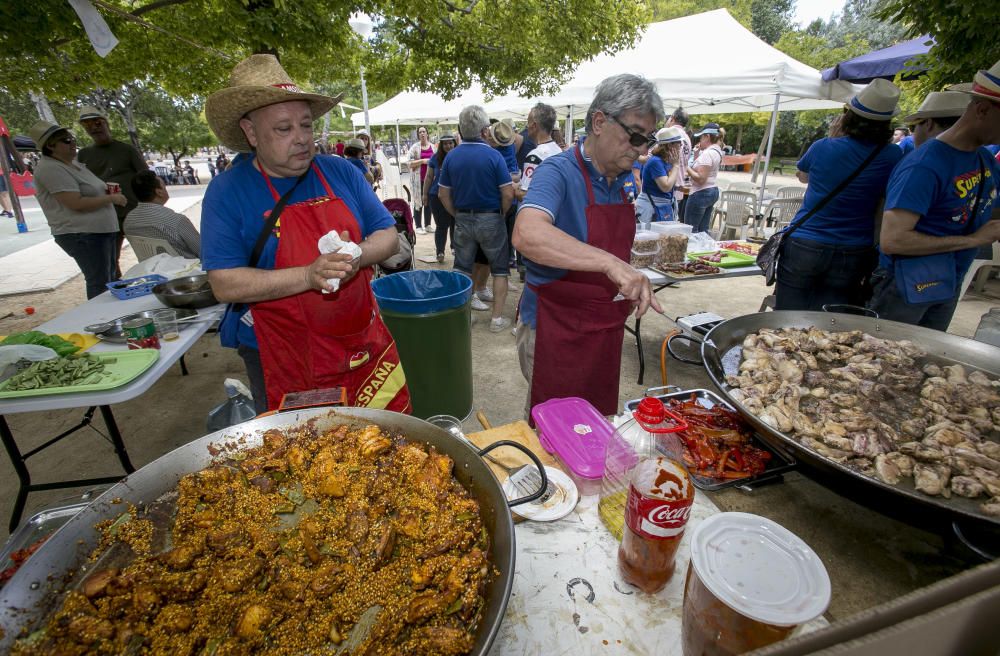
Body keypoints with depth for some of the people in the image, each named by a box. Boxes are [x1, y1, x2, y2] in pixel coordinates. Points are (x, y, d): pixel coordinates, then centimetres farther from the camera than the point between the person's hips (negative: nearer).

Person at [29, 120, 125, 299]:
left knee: (110, 280, 18)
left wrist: (108, 190, 7)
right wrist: (111, 198, -13)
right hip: (82, 234, -10)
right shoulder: (50, 168, -14)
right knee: (100, 284, -8)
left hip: (103, 229, 10)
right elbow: (77, 203, -22)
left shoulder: (73, 163, 16)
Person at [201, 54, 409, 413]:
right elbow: (225, 284, -13)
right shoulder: (226, 191, -6)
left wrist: (355, 257, -18)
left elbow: (388, 236, 3)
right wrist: (309, 276, -26)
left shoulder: (340, 172, 2)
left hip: (366, 346, 3)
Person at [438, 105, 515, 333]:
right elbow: (508, 194, -13)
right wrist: (501, 214, 4)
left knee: (461, 269, 14)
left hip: (462, 219, 4)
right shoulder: (493, 156, -12)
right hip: (491, 219, -3)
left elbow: (443, 194, 3)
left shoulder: (451, 156, 0)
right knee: (499, 269, 9)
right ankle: (497, 319, 11)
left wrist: (457, 215, 13)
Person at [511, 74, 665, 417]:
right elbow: (527, 235, -39)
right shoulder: (559, 171, -18)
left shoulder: (622, 180, 7)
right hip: (556, 330, -7)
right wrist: (610, 263, -45)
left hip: (606, 329, 8)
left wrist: (631, 283, 9)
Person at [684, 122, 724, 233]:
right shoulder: (717, 151, 13)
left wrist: (687, 168, -15)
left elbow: (700, 178, -23)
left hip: (701, 193, -11)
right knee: (703, 230, 12)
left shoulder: (707, 153, -18)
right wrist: (698, 152, 10)